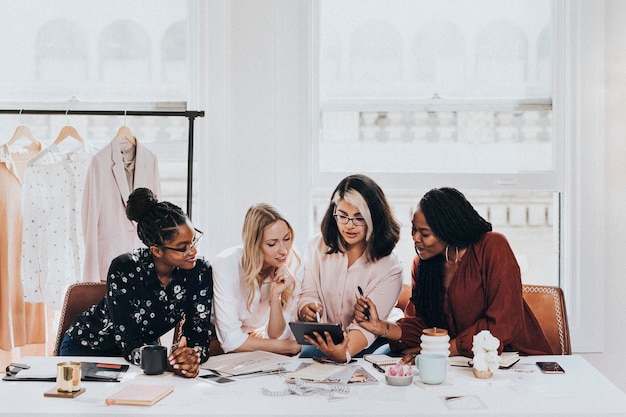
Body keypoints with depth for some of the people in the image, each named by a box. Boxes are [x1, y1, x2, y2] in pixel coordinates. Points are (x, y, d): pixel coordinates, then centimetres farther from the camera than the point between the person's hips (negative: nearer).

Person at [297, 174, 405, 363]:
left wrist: (345, 352, -39)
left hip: (367, 347, 0)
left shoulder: (389, 267, -9)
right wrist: (307, 310, -27)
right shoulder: (318, 247, 5)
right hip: (322, 343, 0)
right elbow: (308, 293, 0)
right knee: (305, 355, -31)